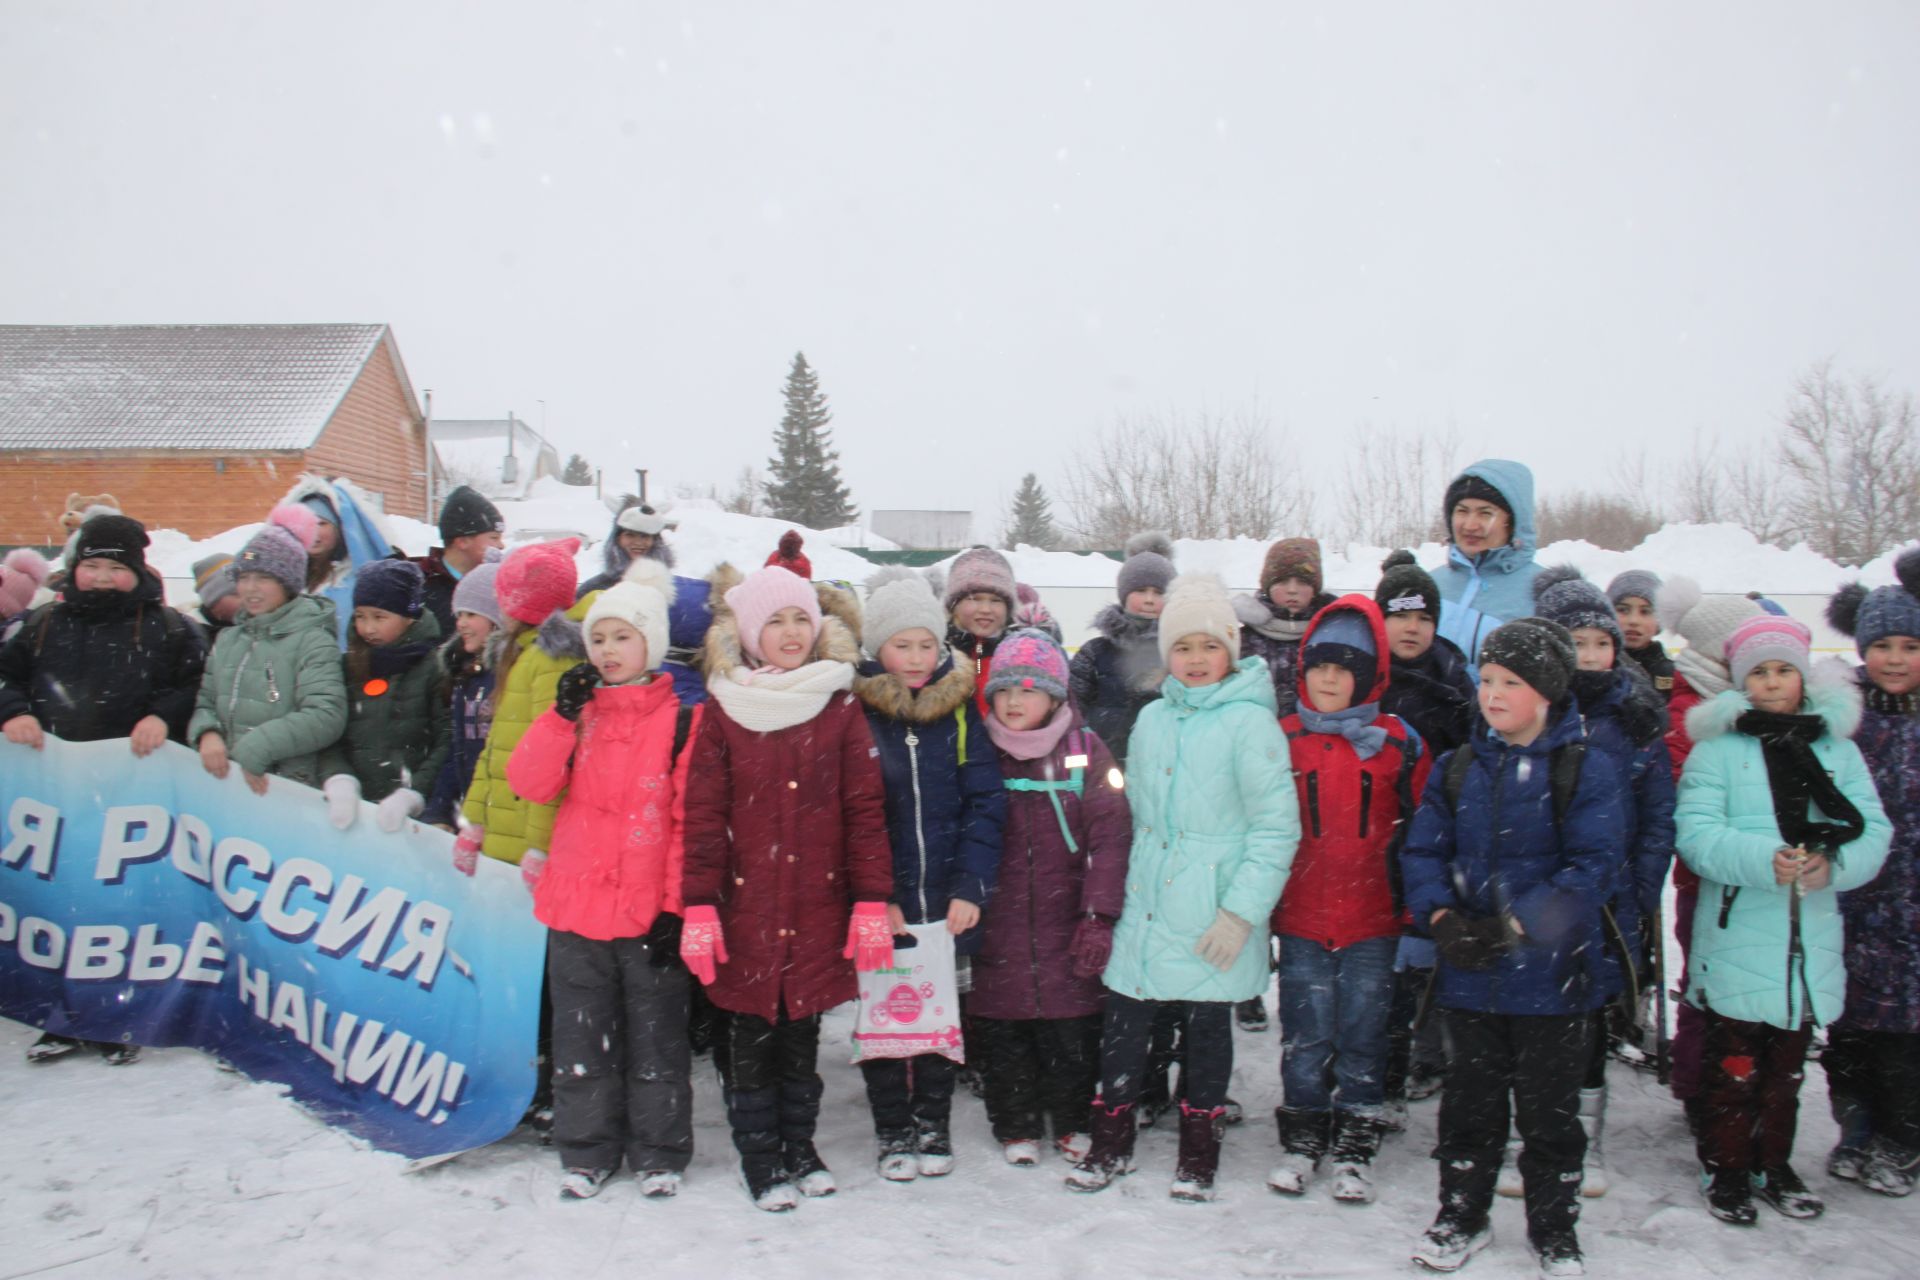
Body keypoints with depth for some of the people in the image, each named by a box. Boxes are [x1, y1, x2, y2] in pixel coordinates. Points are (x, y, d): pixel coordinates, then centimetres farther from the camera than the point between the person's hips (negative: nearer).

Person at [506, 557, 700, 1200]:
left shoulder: (680, 721, -4)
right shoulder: (575, 712, 8)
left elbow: (691, 822, -6)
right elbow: (530, 783, -5)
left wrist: (677, 905, -10)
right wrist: (564, 715, -15)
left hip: (650, 910, -3)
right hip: (576, 905, 4)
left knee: (655, 1039, 9)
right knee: (582, 1038, 13)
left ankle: (659, 1153, 23)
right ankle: (586, 1152, 28)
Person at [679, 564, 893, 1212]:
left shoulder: (840, 708, 2)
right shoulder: (722, 711, 0)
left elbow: (865, 810, 0)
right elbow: (703, 815, -3)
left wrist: (871, 903, -5)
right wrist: (699, 908, -9)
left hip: (818, 909, 1)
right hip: (745, 906, -1)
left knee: (802, 1033, 12)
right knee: (751, 1036, 8)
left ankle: (799, 1146, 30)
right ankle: (760, 1157, 24)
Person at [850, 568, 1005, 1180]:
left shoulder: (959, 709, 1)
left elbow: (986, 802, -2)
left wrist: (971, 887, -11)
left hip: (947, 901, 2)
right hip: (879, 903, -1)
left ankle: (934, 1123, 31)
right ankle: (893, 1131, 26)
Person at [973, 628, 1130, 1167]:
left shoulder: (1085, 750, -2)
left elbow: (1109, 836, -5)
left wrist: (1099, 915, -11)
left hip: (1067, 928, -1)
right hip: (997, 930, 2)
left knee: (1072, 1031, 6)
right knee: (1002, 1034, 8)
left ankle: (1073, 1122, 28)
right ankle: (1016, 1127, 27)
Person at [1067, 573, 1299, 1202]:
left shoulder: (1249, 721, -9)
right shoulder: (1151, 719, 9)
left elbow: (1277, 826, -12)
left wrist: (1242, 911, -15)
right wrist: (1133, 881, 14)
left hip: (1213, 916, -4)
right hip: (1145, 905, 5)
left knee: (1208, 1023, 8)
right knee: (1123, 1017, 5)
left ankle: (1198, 1151, 26)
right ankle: (1111, 1139, 23)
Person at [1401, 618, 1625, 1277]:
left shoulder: (1585, 770, -8)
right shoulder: (1455, 768, 5)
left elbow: (1594, 866, -14)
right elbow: (1423, 850, 6)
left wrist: (1515, 927, -22)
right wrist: (1442, 916, -12)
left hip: (1552, 975, -3)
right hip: (1468, 975, 3)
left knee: (1549, 1107, 11)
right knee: (1470, 1098, 15)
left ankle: (1554, 1227, 30)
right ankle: (1462, 1215, 32)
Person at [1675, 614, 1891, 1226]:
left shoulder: (1838, 747, 9)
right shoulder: (1716, 748, -2)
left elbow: (1873, 830, 0)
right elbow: (1695, 832, -13)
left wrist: (1833, 865, -20)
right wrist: (1764, 860, -28)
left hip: (1811, 942, 4)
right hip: (1737, 940, -3)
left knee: (1788, 1063, 17)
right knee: (1735, 1064, 5)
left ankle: (1773, 1164, 32)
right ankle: (1724, 1167, 21)